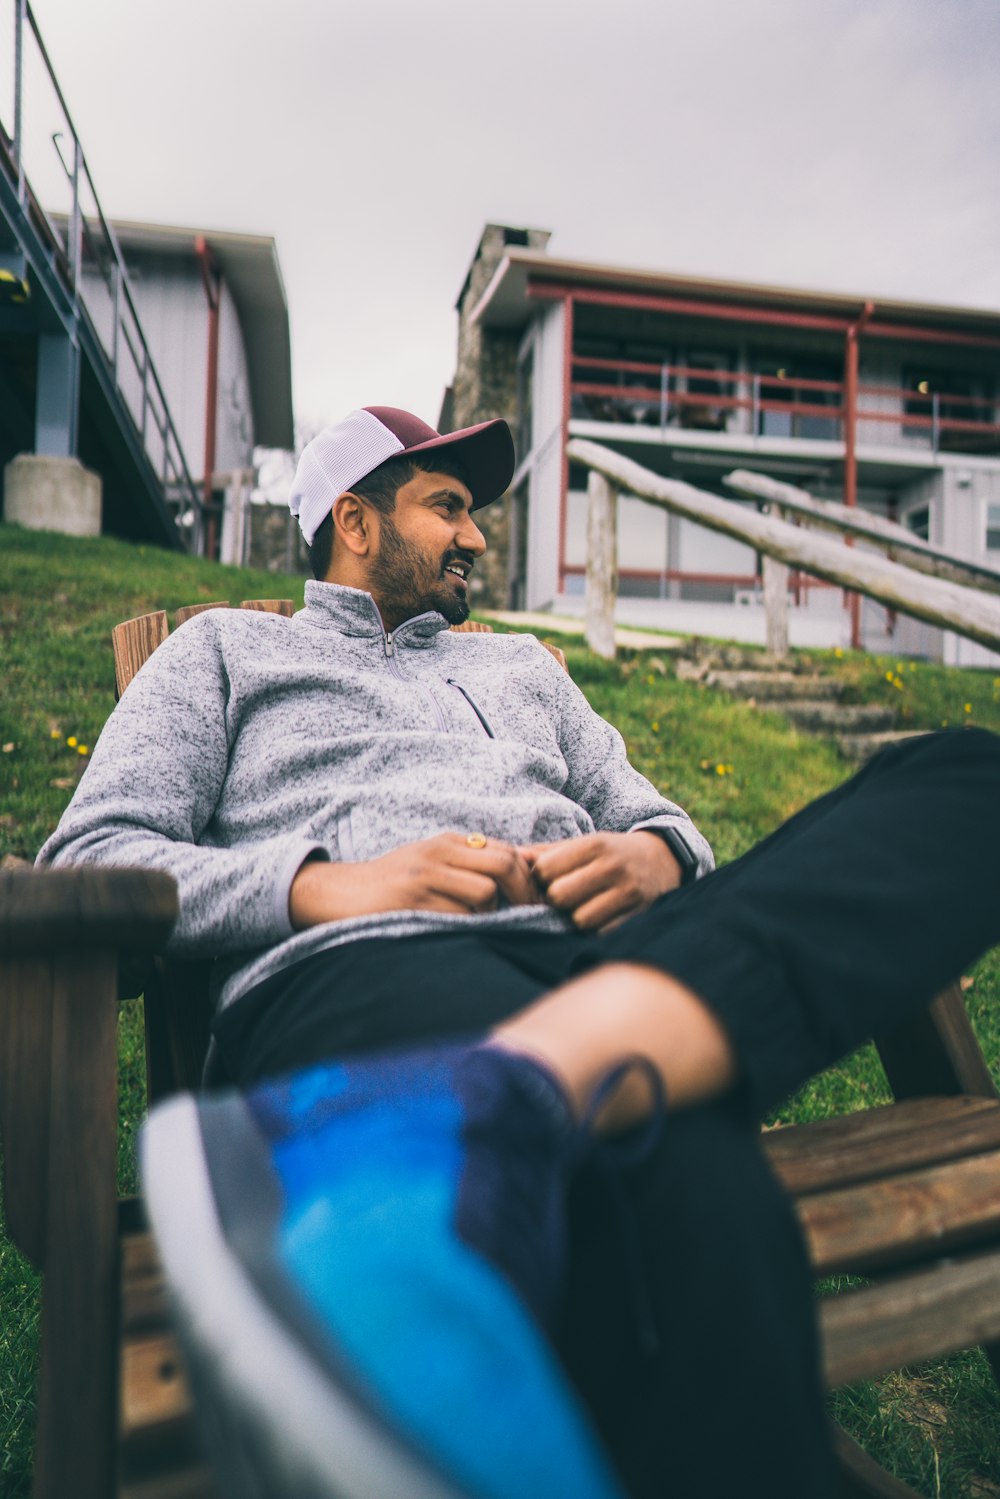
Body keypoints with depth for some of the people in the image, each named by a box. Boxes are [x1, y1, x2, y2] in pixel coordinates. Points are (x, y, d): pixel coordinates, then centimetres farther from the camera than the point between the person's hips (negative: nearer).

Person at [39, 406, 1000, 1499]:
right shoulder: (227, 648, 26)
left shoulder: (524, 666, 38)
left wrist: (650, 859, 3)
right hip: (356, 966, -5)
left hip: (608, 959, 6)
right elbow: (88, 857, 12)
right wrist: (326, 887, -7)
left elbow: (661, 821, 32)